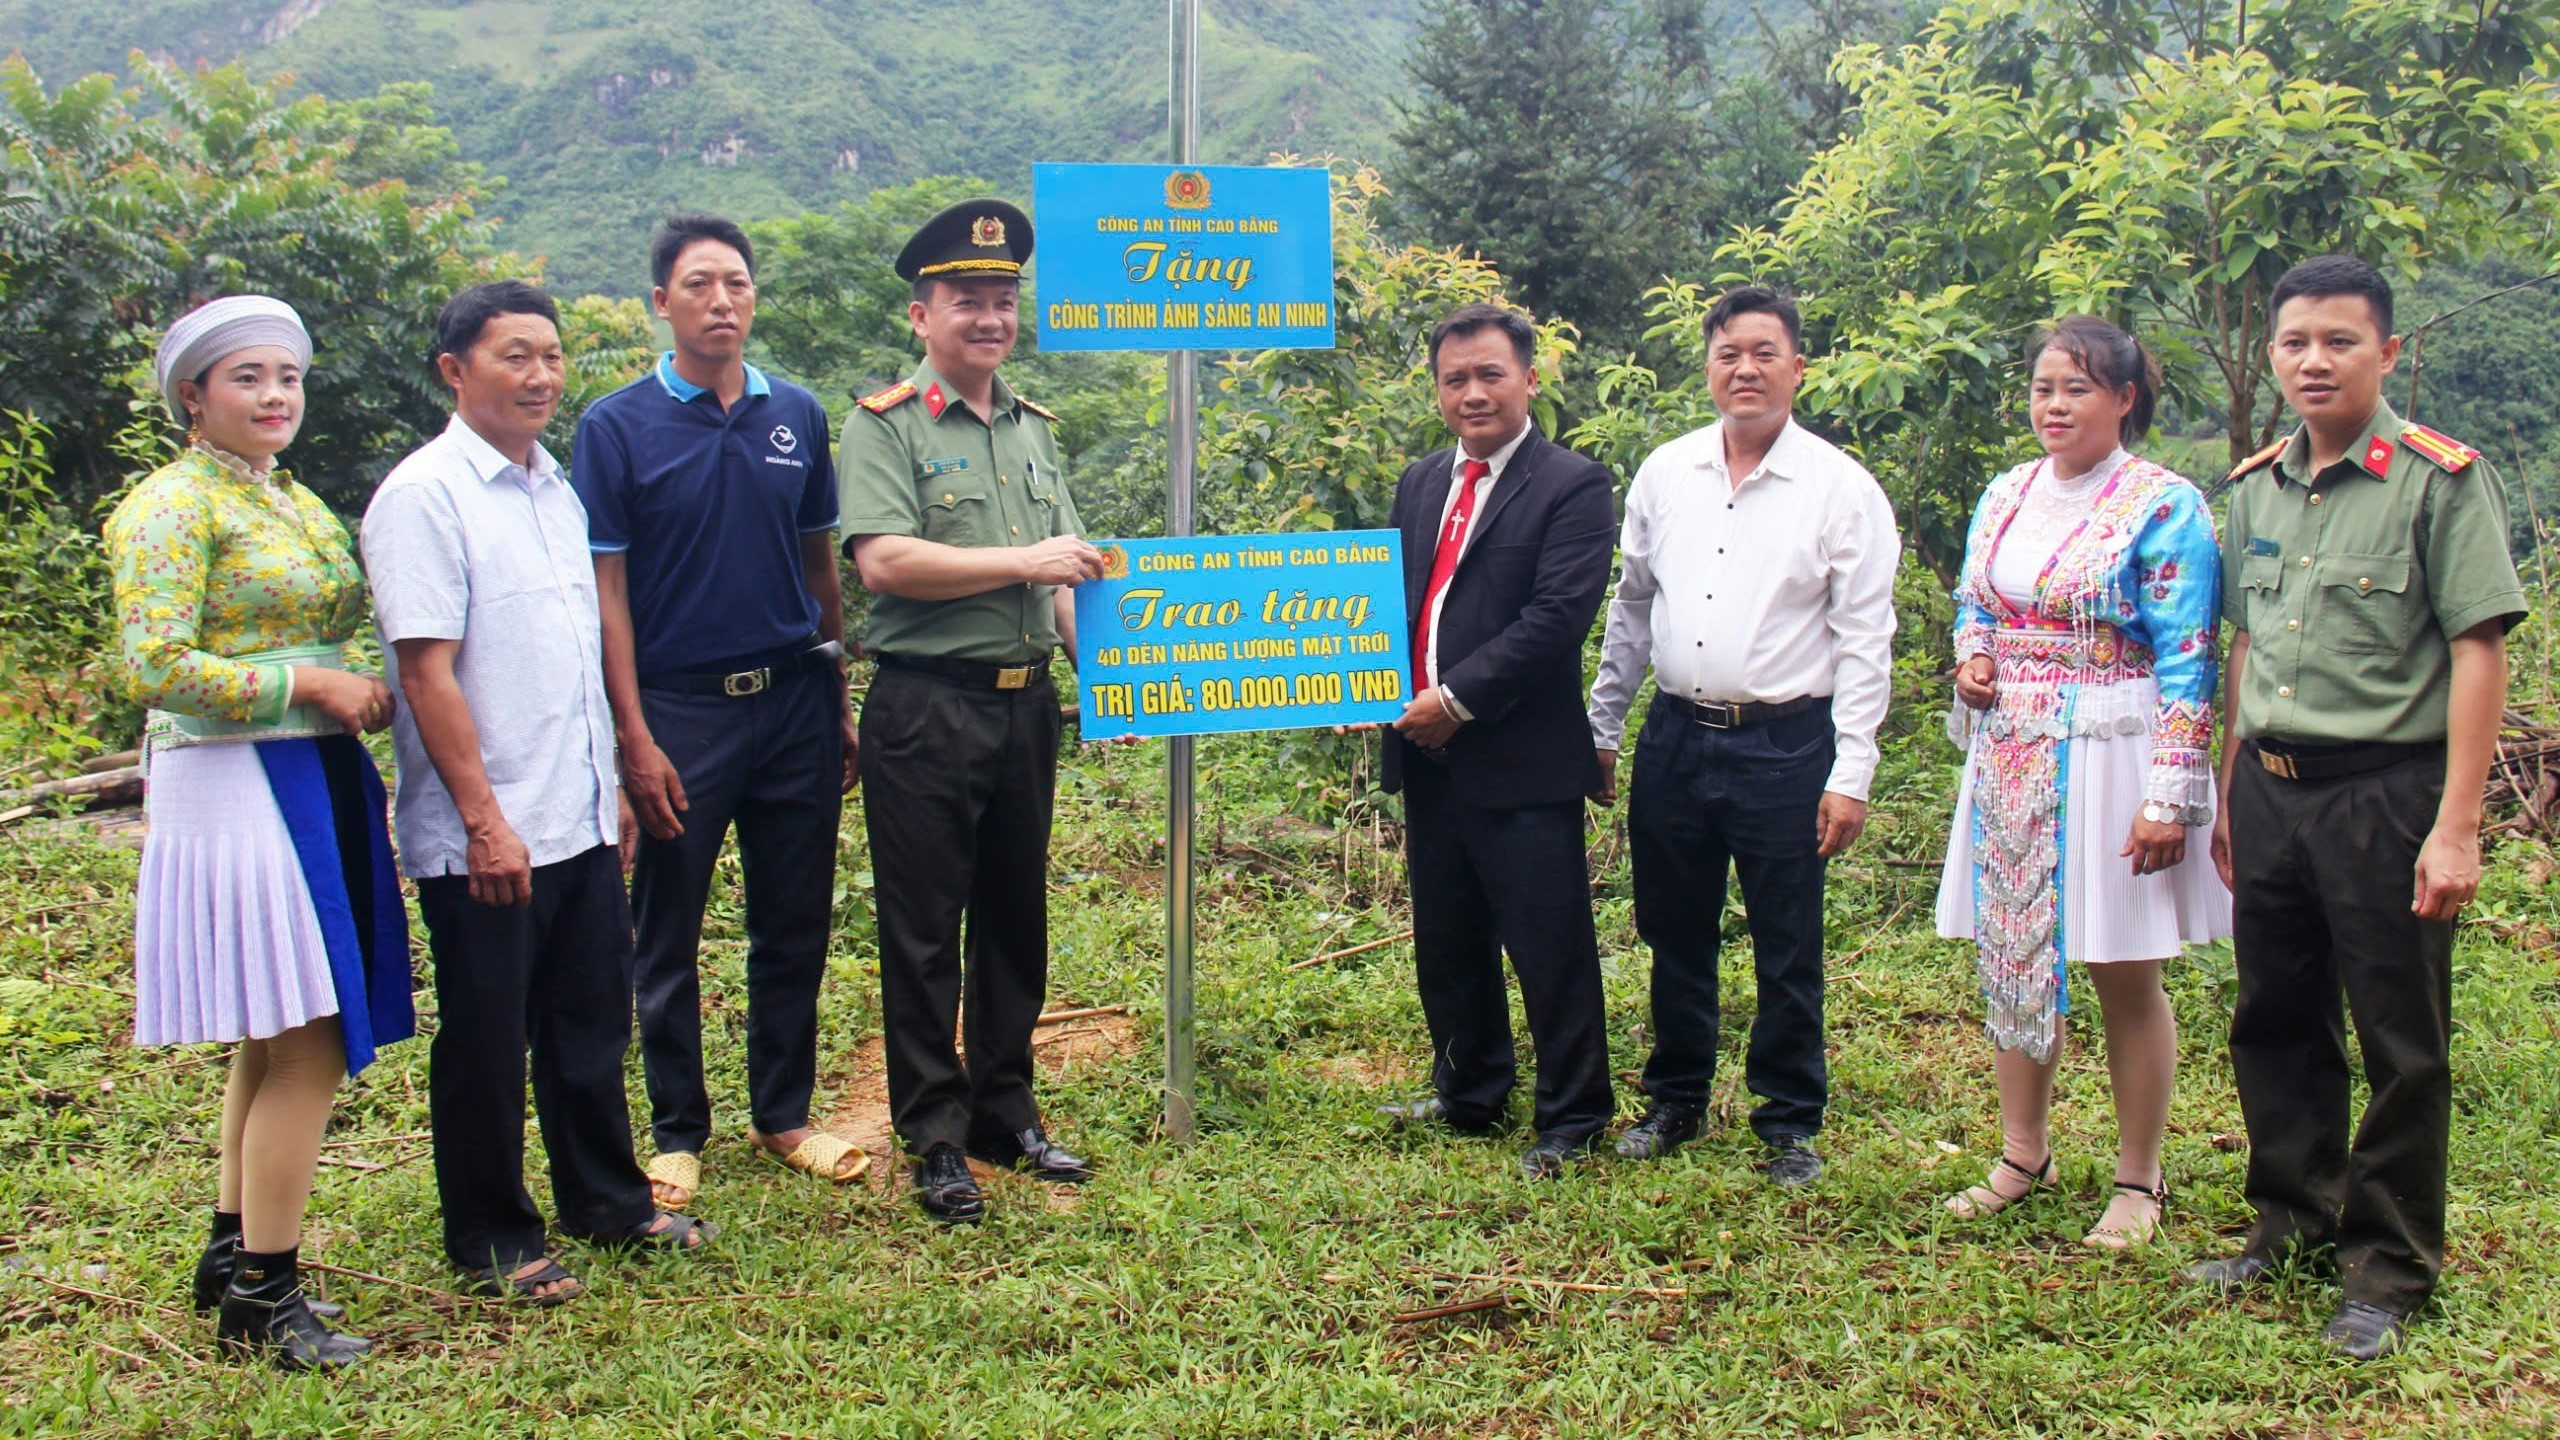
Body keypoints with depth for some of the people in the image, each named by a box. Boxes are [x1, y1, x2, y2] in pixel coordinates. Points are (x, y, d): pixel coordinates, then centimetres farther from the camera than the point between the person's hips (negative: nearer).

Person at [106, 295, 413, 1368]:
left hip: (319, 779, 9)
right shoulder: (171, 506, -9)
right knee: (303, 1046, -8)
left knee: (275, 1043, 14)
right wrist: (310, 684, -16)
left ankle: (235, 1255, 26)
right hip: (234, 787, -9)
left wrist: (359, 694, 4)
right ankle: (262, 1294, 2)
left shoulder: (297, 501, 17)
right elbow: (155, 669, -18)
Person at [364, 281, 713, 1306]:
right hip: (484, 839, -7)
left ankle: (607, 1200, 32)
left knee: (591, 1024, 17)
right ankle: (491, 1242, 19)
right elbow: (428, 671, -17)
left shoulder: (556, 489, 13)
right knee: (486, 1043, 5)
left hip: (580, 823, 8)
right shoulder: (425, 494, -12)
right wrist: (484, 820, -19)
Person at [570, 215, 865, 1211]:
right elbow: (605, 589, -6)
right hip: (679, 709, -3)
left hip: (791, 699, 3)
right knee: (669, 936, 6)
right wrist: (635, 737, -11)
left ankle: (783, 1115, 25)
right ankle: (677, 1132, 20)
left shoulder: (797, 417, 7)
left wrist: (840, 706, 11)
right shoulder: (618, 427, -4)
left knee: (795, 925, 10)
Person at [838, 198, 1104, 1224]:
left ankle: (1006, 1112, 26)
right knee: (924, 929, 1)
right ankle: (935, 1137, 11)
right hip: (927, 707, -6)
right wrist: (1022, 562, -18)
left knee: (1016, 917, 14)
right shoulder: (887, 425, -5)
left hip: (1027, 704, 7)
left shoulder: (1032, 429, 15)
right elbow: (883, 560, -18)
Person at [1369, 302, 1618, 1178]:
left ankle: (1572, 1121, 15)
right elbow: (1391, 595, 17)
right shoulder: (1420, 484, 15)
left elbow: (1559, 614, -17)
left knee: (1550, 949, 1)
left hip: (1522, 763, -7)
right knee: (1446, 943, 17)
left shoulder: (1572, 486, -8)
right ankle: (1468, 1096, 34)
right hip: (1427, 756, 7)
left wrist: (1459, 698, -18)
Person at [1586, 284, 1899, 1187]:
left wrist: (1851, 773, -10)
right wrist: (1602, 729, 14)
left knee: (1787, 952, 5)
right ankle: (1674, 1100, 31)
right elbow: (1630, 609, 15)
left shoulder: (1841, 488, -5)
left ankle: (1790, 1123, 21)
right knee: (1676, 938, 14)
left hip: (1785, 747, -3)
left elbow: (1865, 640, -5)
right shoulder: (1663, 474, 6)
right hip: (1676, 738, 4)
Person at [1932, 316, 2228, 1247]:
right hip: (2011, 761, 6)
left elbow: (2186, 662, -12)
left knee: (2125, 977, 3)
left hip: (2109, 759, -6)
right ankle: (2023, 1155, 27)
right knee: (2010, 958, 11)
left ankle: (2137, 1181, 17)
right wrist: (1971, 658, -2)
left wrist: (2169, 796, -17)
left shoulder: (2164, 507, -9)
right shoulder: (2005, 496, 9)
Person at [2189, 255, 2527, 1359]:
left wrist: (2456, 827, -16)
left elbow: (2478, 651, -12)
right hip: (2270, 787, 6)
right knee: (2276, 1022, 15)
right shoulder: (2256, 486, 10)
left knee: (2401, 1046, 4)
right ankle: (2292, 1222, 32)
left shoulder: (2440, 480, -8)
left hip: (2385, 789, -6)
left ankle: (2389, 1268, 17)